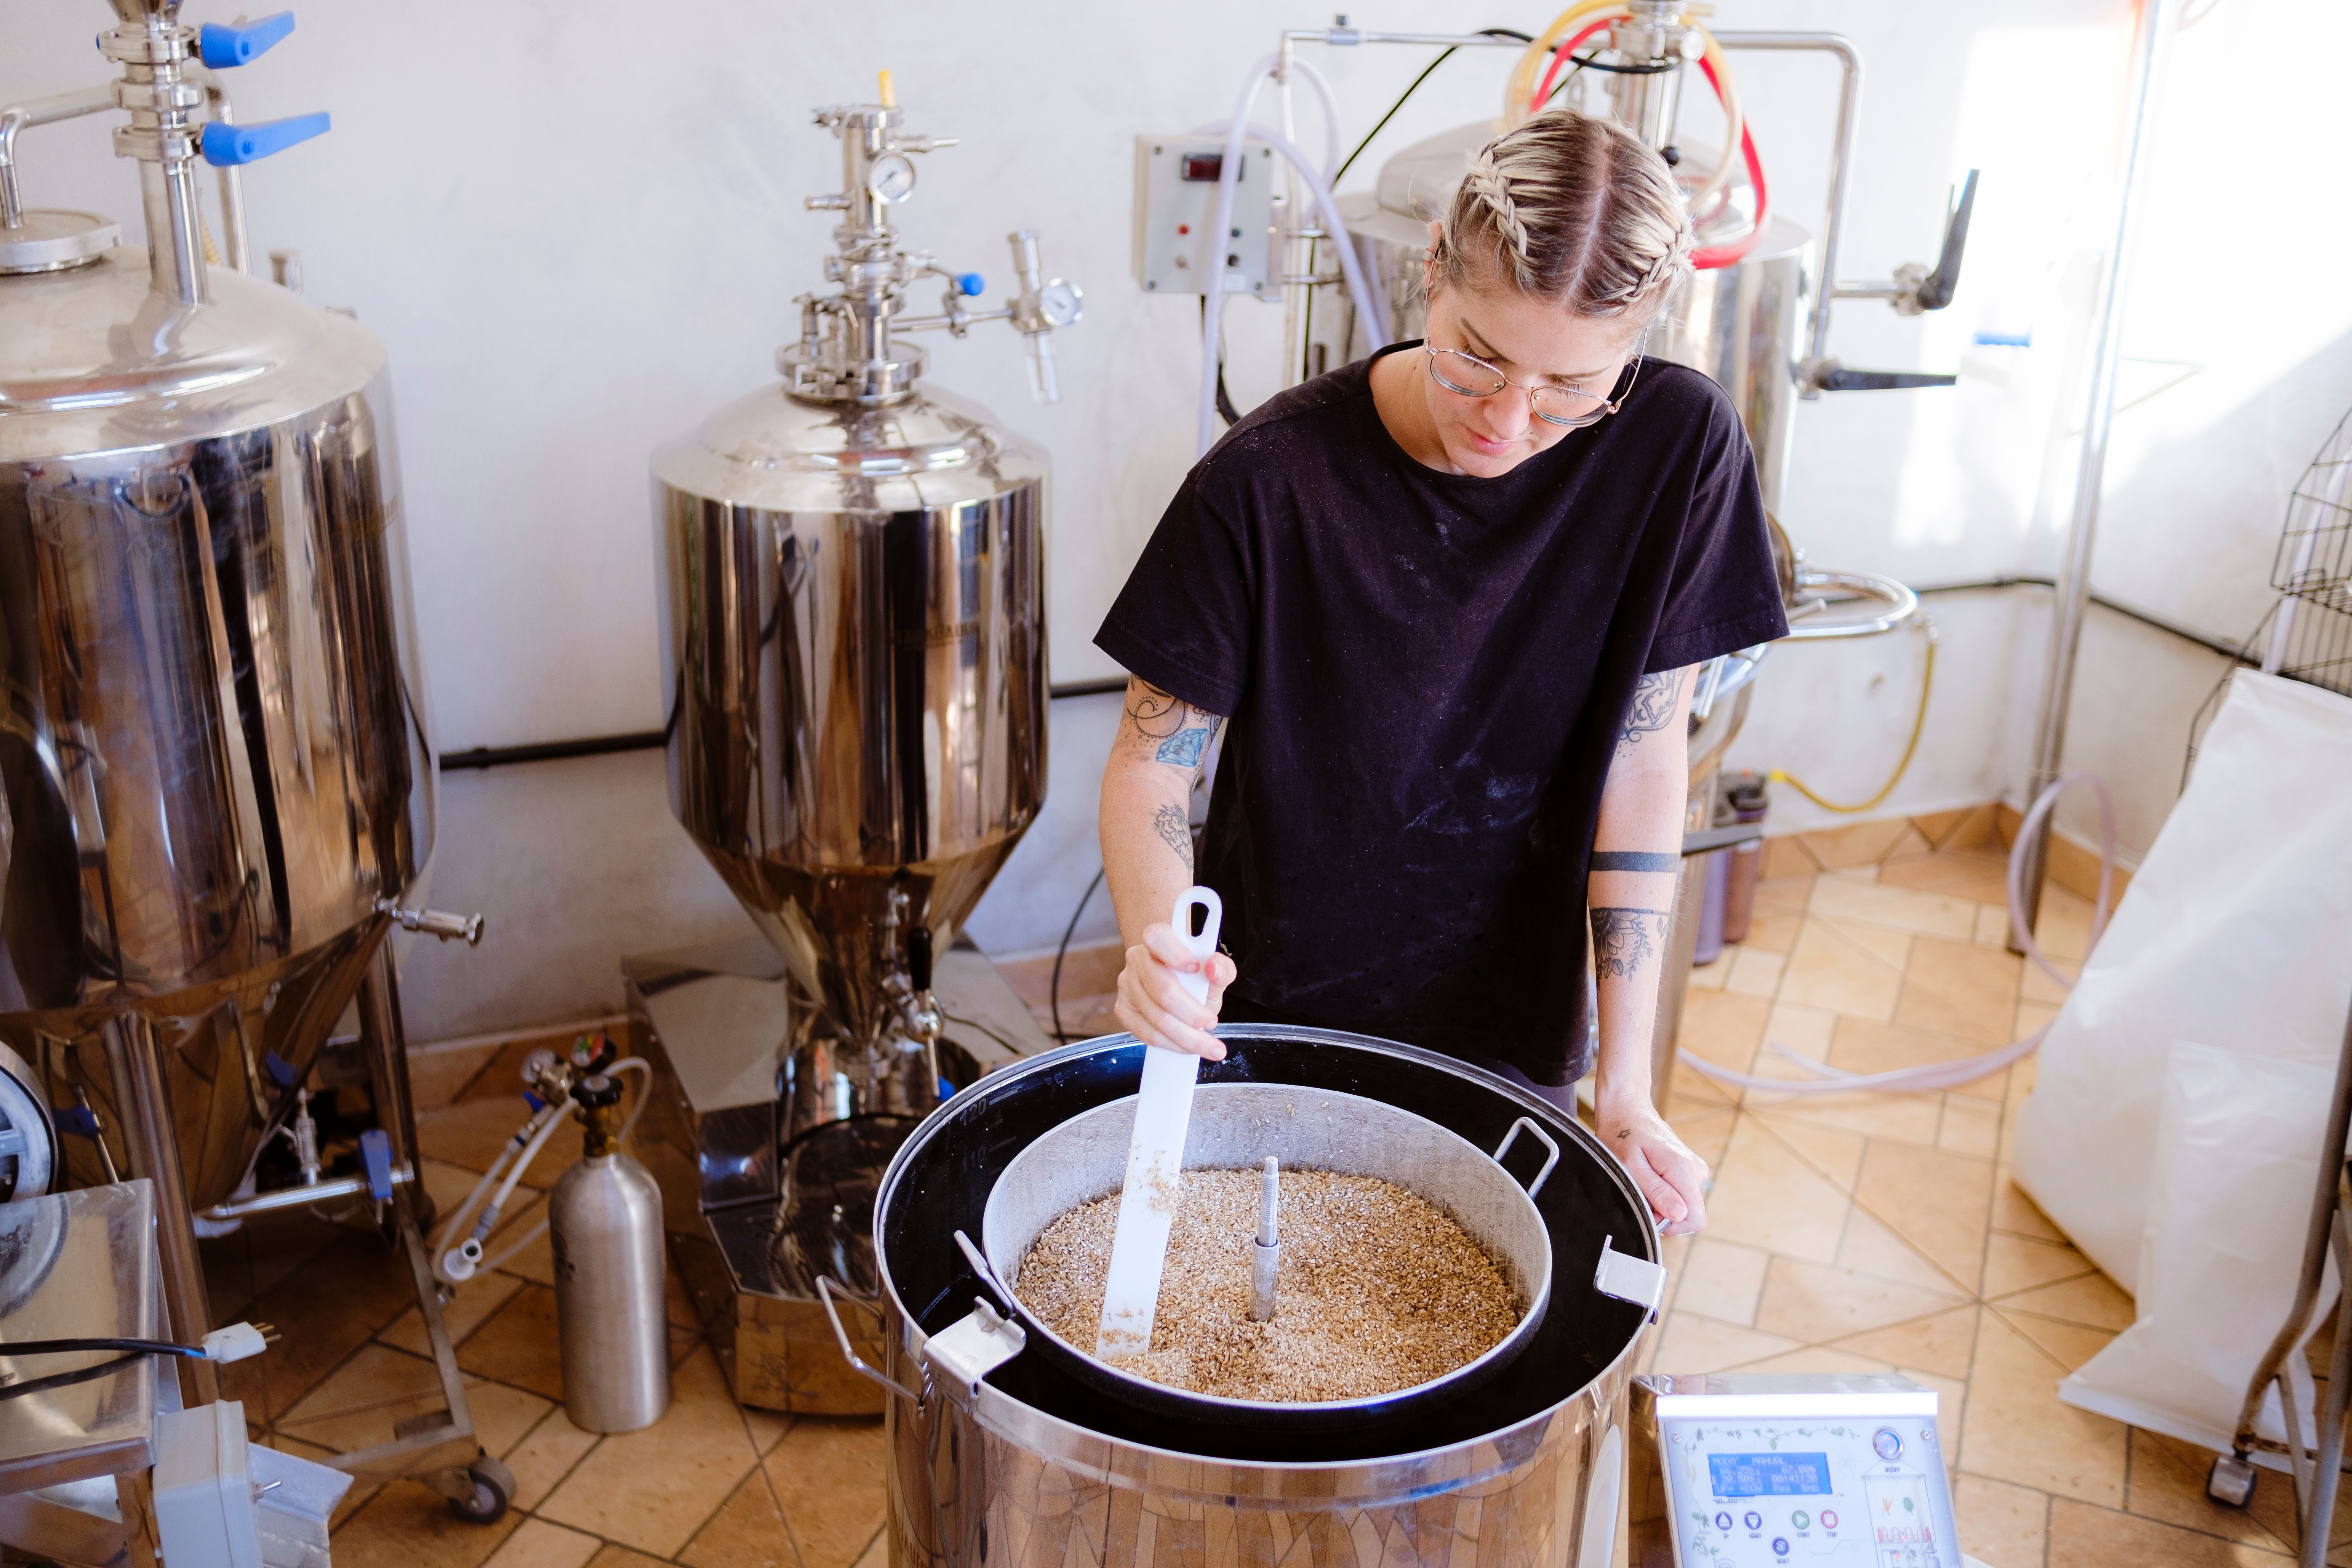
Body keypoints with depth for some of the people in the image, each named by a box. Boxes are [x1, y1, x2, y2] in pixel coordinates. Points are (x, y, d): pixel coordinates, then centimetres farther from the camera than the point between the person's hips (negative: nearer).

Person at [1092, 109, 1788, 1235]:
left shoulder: (1677, 447, -15)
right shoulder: (1269, 478, -20)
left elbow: (1642, 764, -10)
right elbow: (1152, 761, -12)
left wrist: (1623, 1086, -12)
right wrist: (1156, 944, -32)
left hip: (1510, 1038, 2)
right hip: (1268, 1017, -1)